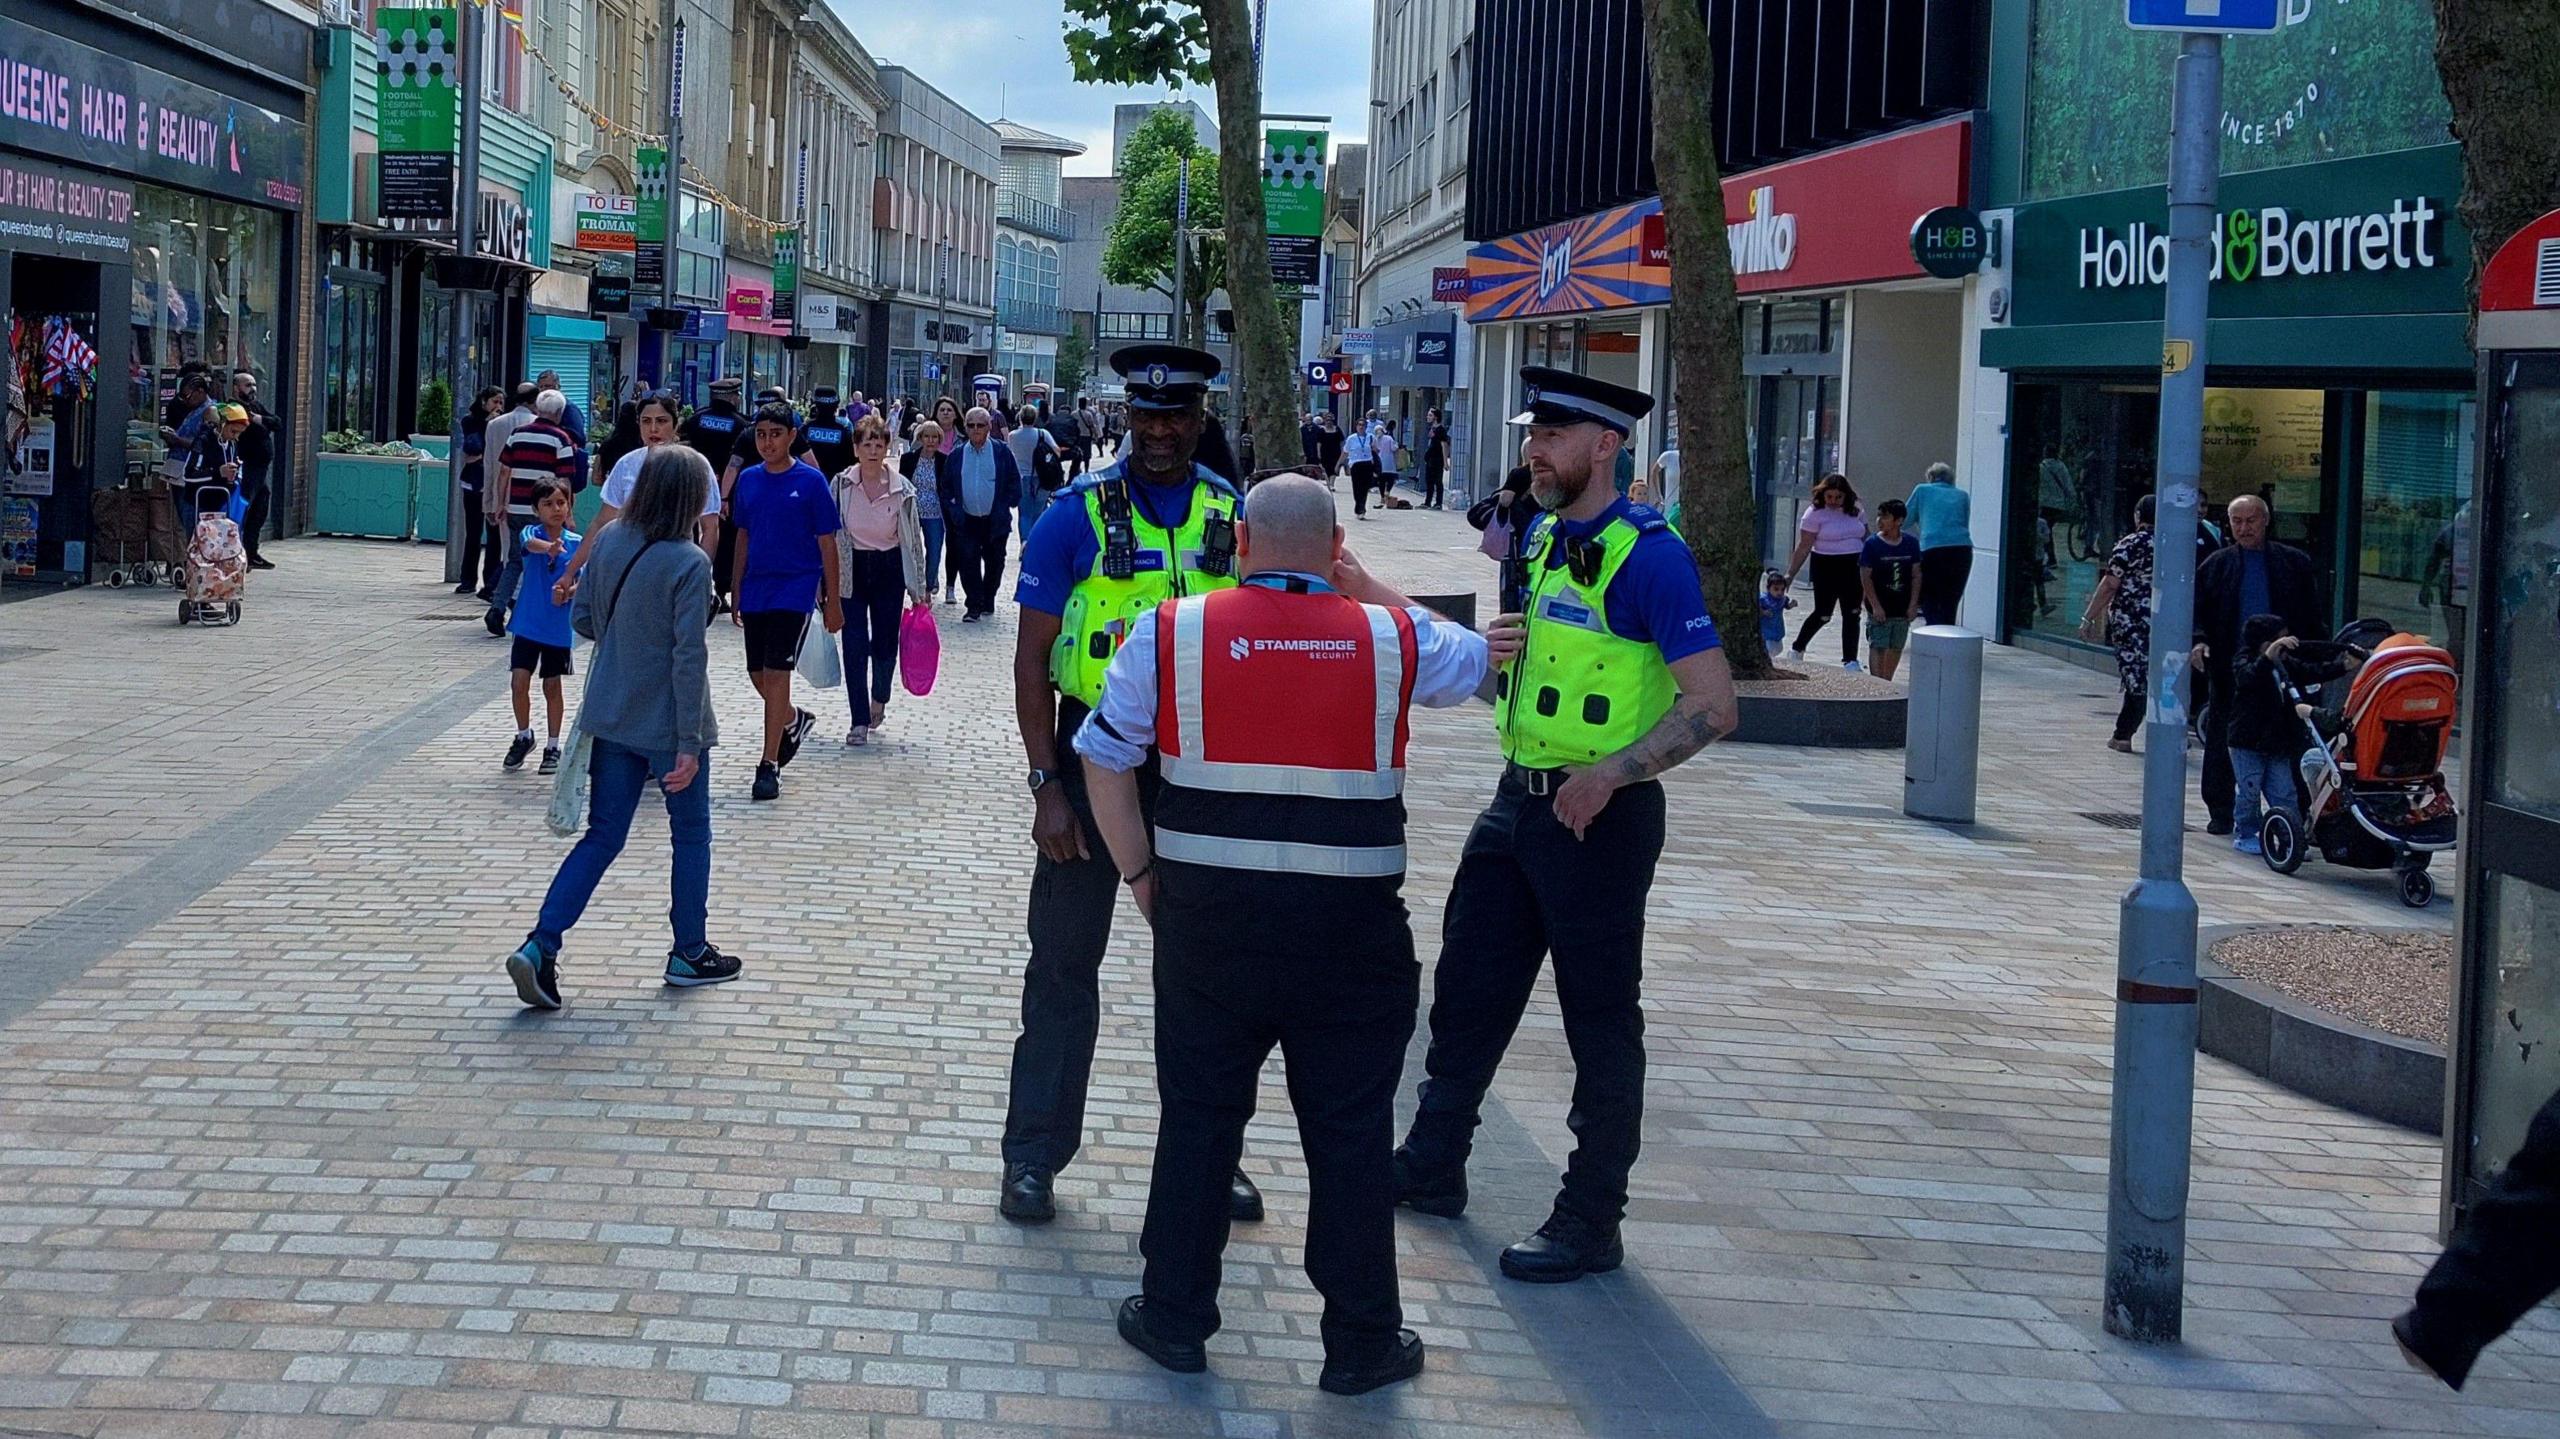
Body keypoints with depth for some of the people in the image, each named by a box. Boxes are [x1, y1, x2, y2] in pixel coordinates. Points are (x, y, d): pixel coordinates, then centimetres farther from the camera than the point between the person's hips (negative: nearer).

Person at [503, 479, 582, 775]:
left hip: (558, 626, 0)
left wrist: (567, 592, -23)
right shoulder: (531, 533, -8)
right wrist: (549, 547, -56)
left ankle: (553, 747, 22)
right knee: (519, 681, -3)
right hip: (528, 623, 0)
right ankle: (523, 736, 21)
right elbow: (530, 543, -33)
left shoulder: (577, 543, -4)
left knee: (552, 686, 9)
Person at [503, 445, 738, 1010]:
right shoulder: (689, 565, -19)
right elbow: (688, 657, -20)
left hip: (610, 717, 6)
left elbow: (582, 617, 8)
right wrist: (689, 743, -17)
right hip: (666, 724, -5)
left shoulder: (609, 541, 0)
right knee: (691, 835, 14)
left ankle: (540, 946, -4)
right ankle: (689, 953, 25)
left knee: (602, 837, 10)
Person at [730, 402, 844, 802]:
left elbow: (827, 544, -4)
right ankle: (795, 720, 40)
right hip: (755, 590, 5)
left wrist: (833, 601, -5)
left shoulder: (811, 481, -7)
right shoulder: (748, 481, 7)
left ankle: (769, 765, -5)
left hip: (795, 589, -5)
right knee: (758, 675, 11)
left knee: (776, 674, -10)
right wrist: (736, 593, 13)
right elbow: (743, 539, 15)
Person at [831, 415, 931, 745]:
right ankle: (860, 722, 2)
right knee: (854, 646, -4)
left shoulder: (901, 488, -5)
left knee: (885, 645, 3)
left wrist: (920, 587, 3)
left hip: (889, 570, 0)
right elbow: (829, 534, 1)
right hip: (851, 569, 0)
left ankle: (880, 698, 34)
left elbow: (913, 538, 2)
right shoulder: (841, 484, -5)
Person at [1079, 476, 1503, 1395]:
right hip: (1350, 928, -1)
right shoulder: (1393, 636, -1)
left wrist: (1140, 875, 11)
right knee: (1350, 1131, 9)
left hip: (1207, 915, 1)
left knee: (1198, 1116, 14)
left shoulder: (1172, 631, -2)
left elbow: (1104, 760, 1)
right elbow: (1470, 658, 20)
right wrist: (1367, 589, 20)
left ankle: (1175, 1319, 24)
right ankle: (1360, 1341, 18)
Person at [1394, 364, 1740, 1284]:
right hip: (1520, 799, 9)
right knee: (1468, 989, 17)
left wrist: (1610, 774, -27)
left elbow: (1713, 705, -21)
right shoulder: (1543, 541, 10)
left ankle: (1591, 1223, 11)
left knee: (1601, 1020, 2)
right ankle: (1432, 1165, 32)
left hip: (1598, 818, -9)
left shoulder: (1646, 555, -16)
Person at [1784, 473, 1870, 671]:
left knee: (1852, 614, 0)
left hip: (1853, 567, 4)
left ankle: (1850, 660, 3)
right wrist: (1790, 574, -12)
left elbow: (1866, 539, 16)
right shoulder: (1815, 513, -8)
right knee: (1822, 614, 1)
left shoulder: (1854, 510, 7)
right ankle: (1797, 649, 23)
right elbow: (1804, 547, -9)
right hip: (1827, 567, -4)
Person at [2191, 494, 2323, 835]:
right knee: (2221, 744, 5)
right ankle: (2220, 812, 15)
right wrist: (2199, 640, -15)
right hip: (2230, 669, 1)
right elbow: (2196, 610, 4)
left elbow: (2312, 617, 6)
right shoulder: (2217, 565, 6)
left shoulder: (2295, 563, 5)